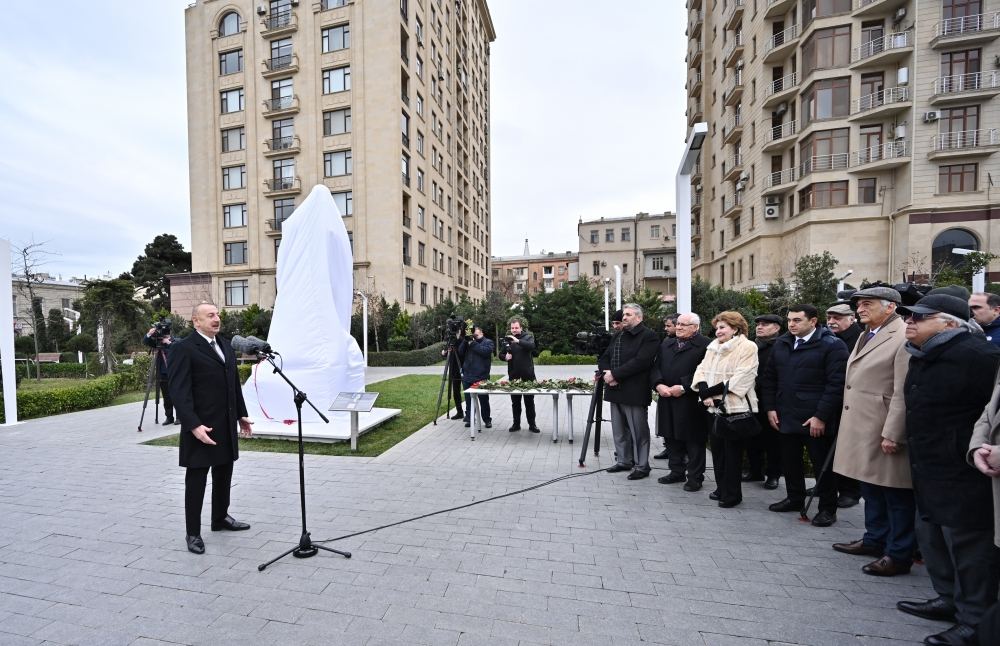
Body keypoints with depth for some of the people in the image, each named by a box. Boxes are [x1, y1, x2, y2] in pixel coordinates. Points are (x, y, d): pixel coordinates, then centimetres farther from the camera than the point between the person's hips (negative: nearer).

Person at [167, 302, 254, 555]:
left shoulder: (226, 346, 12)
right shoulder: (183, 348, -11)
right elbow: (179, 391, -17)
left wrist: (241, 414, 15)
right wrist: (193, 425, -24)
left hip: (227, 424, 7)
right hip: (201, 426, -7)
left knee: (224, 474, 17)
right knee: (196, 479, 6)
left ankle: (220, 518, 34)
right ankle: (193, 533, 19)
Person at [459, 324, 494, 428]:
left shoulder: (488, 342, 5)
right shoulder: (468, 341, 18)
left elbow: (485, 351, -15)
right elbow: (460, 352, 7)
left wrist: (473, 343, -12)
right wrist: (465, 341, -5)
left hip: (481, 377, -4)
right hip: (467, 377, 4)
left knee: (484, 400, 2)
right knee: (468, 399, 8)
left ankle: (487, 420, 13)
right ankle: (469, 419, 19)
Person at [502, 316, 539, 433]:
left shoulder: (528, 336, -2)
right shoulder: (507, 338, 6)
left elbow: (531, 346, -23)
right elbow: (500, 355, 10)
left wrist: (518, 341, -35)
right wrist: (505, 357, -13)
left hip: (527, 374, -2)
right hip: (513, 375, 3)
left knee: (529, 401, 5)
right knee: (515, 401, 10)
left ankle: (532, 424, 15)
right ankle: (516, 424, 21)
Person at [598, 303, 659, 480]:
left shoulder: (648, 336, -8)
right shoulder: (617, 336, 17)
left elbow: (640, 361, -20)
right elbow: (604, 358, 15)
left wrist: (615, 374, -19)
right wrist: (606, 373, -7)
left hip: (635, 392, -7)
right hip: (615, 391, 8)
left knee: (638, 431, 3)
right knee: (619, 430, 16)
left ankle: (641, 466, 16)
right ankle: (623, 461, 30)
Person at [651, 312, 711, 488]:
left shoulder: (705, 345, -7)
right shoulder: (666, 343, 15)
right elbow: (655, 367, 9)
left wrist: (683, 387, -18)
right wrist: (658, 384, -8)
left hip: (691, 401, -6)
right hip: (666, 399, 6)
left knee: (693, 439, 5)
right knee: (671, 437, 14)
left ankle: (695, 476, 19)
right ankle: (677, 471, 29)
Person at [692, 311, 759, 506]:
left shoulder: (747, 347, -7)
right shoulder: (713, 347, 15)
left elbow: (741, 378, -17)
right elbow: (702, 370, 9)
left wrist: (712, 391, -18)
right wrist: (704, 391, -10)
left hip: (735, 408, -7)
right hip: (715, 407, 7)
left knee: (732, 452, 2)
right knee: (717, 448, 13)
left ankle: (732, 495, 15)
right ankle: (722, 489, 27)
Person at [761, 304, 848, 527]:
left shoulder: (832, 345, -9)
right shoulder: (781, 344, 9)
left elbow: (836, 384, -14)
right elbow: (769, 377, 13)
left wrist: (821, 417, -17)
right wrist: (770, 408, 6)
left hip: (816, 419, -5)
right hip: (786, 417, 6)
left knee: (822, 464, 7)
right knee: (789, 461, 16)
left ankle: (828, 508, 22)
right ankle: (794, 498, 33)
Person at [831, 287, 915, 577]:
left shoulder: (904, 337, -15)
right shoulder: (866, 335, 14)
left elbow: (903, 393, -19)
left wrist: (892, 434, -20)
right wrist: (848, 426, 16)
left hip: (885, 433, -9)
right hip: (862, 430, 9)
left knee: (896, 494, 5)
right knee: (871, 488, 20)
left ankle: (898, 555, 19)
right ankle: (875, 539, 34)